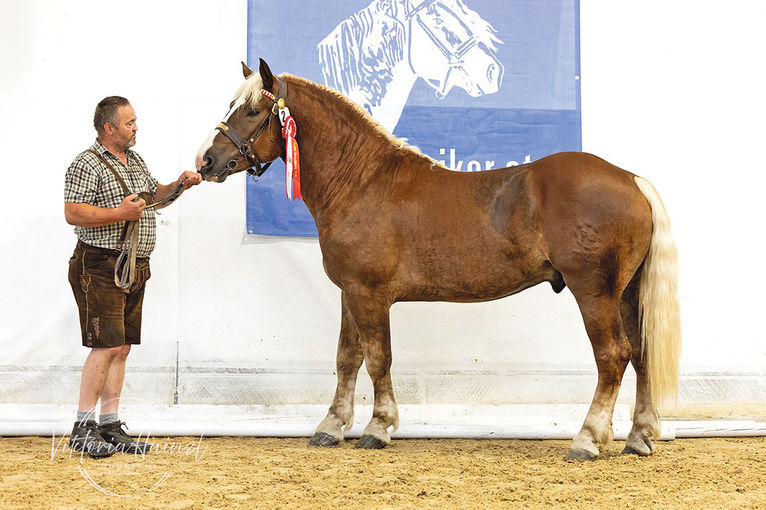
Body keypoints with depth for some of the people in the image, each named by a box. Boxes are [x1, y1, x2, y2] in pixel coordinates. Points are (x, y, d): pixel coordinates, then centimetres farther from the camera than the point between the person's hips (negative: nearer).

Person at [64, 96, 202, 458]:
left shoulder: (135, 160, 17)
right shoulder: (87, 164, -10)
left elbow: (155, 195, 29)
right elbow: (72, 213, -18)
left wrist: (178, 186, 9)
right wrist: (119, 214, -23)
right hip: (100, 268, -9)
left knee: (122, 347, 8)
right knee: (107, 346, -13)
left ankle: (110, 425, 14)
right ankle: (83, 428, -7)